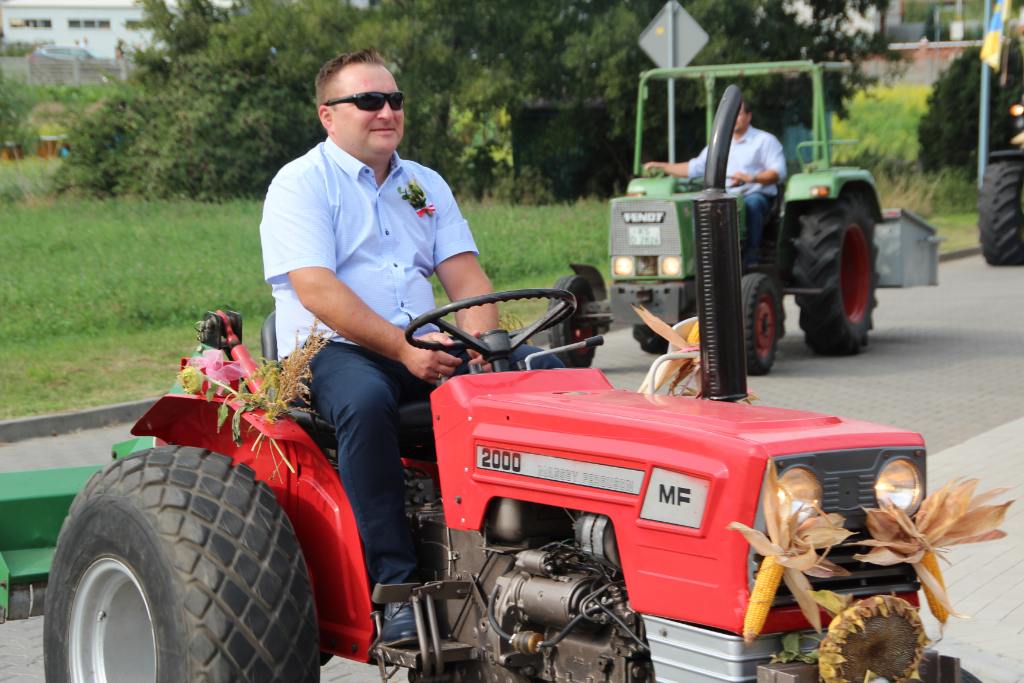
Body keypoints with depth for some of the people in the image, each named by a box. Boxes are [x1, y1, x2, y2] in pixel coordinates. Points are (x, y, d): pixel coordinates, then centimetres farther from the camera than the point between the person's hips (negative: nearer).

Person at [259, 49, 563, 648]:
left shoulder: (426, 186, 19)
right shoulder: (300, 185, -1)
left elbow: (466, 277, 10)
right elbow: (317, 290, -15)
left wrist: (482, 342, -12)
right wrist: (403, 348, -25)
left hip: (429, 350, 6)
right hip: (333, 351, -6)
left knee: (546, 372, -15)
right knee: (366, 401, -40)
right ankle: (397, 587, -37)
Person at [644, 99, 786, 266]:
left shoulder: (765, 140, 8)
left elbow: (778, 171, -5)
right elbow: (694, 168, 24)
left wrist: (750, 178, -21)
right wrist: (661, 166, 16)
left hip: (756, 194, -4)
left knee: (752, 203, -40)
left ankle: (752, 257, -38)